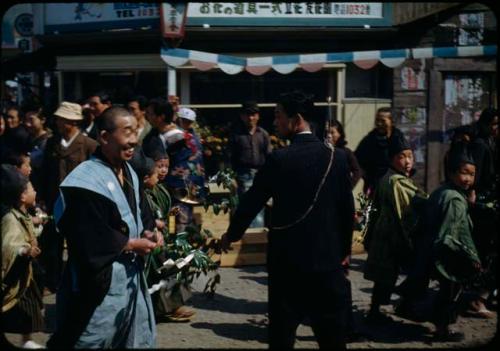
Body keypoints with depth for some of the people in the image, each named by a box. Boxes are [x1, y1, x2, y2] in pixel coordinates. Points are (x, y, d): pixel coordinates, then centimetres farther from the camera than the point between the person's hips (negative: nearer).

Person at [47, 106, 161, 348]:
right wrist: (132, 245, -14)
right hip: (99, 282, -8)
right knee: (92, 341, 6)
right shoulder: (87, 181, -21)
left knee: (138, 340, 18)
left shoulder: (129, 173, 8)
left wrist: (145, 234, -2)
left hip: (131, 277, 9)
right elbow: (89, 238, -23)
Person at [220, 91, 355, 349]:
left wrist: (231, 234, 12)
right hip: (328, 255, 2)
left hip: (287, 257, -2)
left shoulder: (279, 159, -12)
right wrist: (344, 248, 15)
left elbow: (251, 201, -4)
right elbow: (348, 208, 2)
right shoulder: (337, 157, -3)